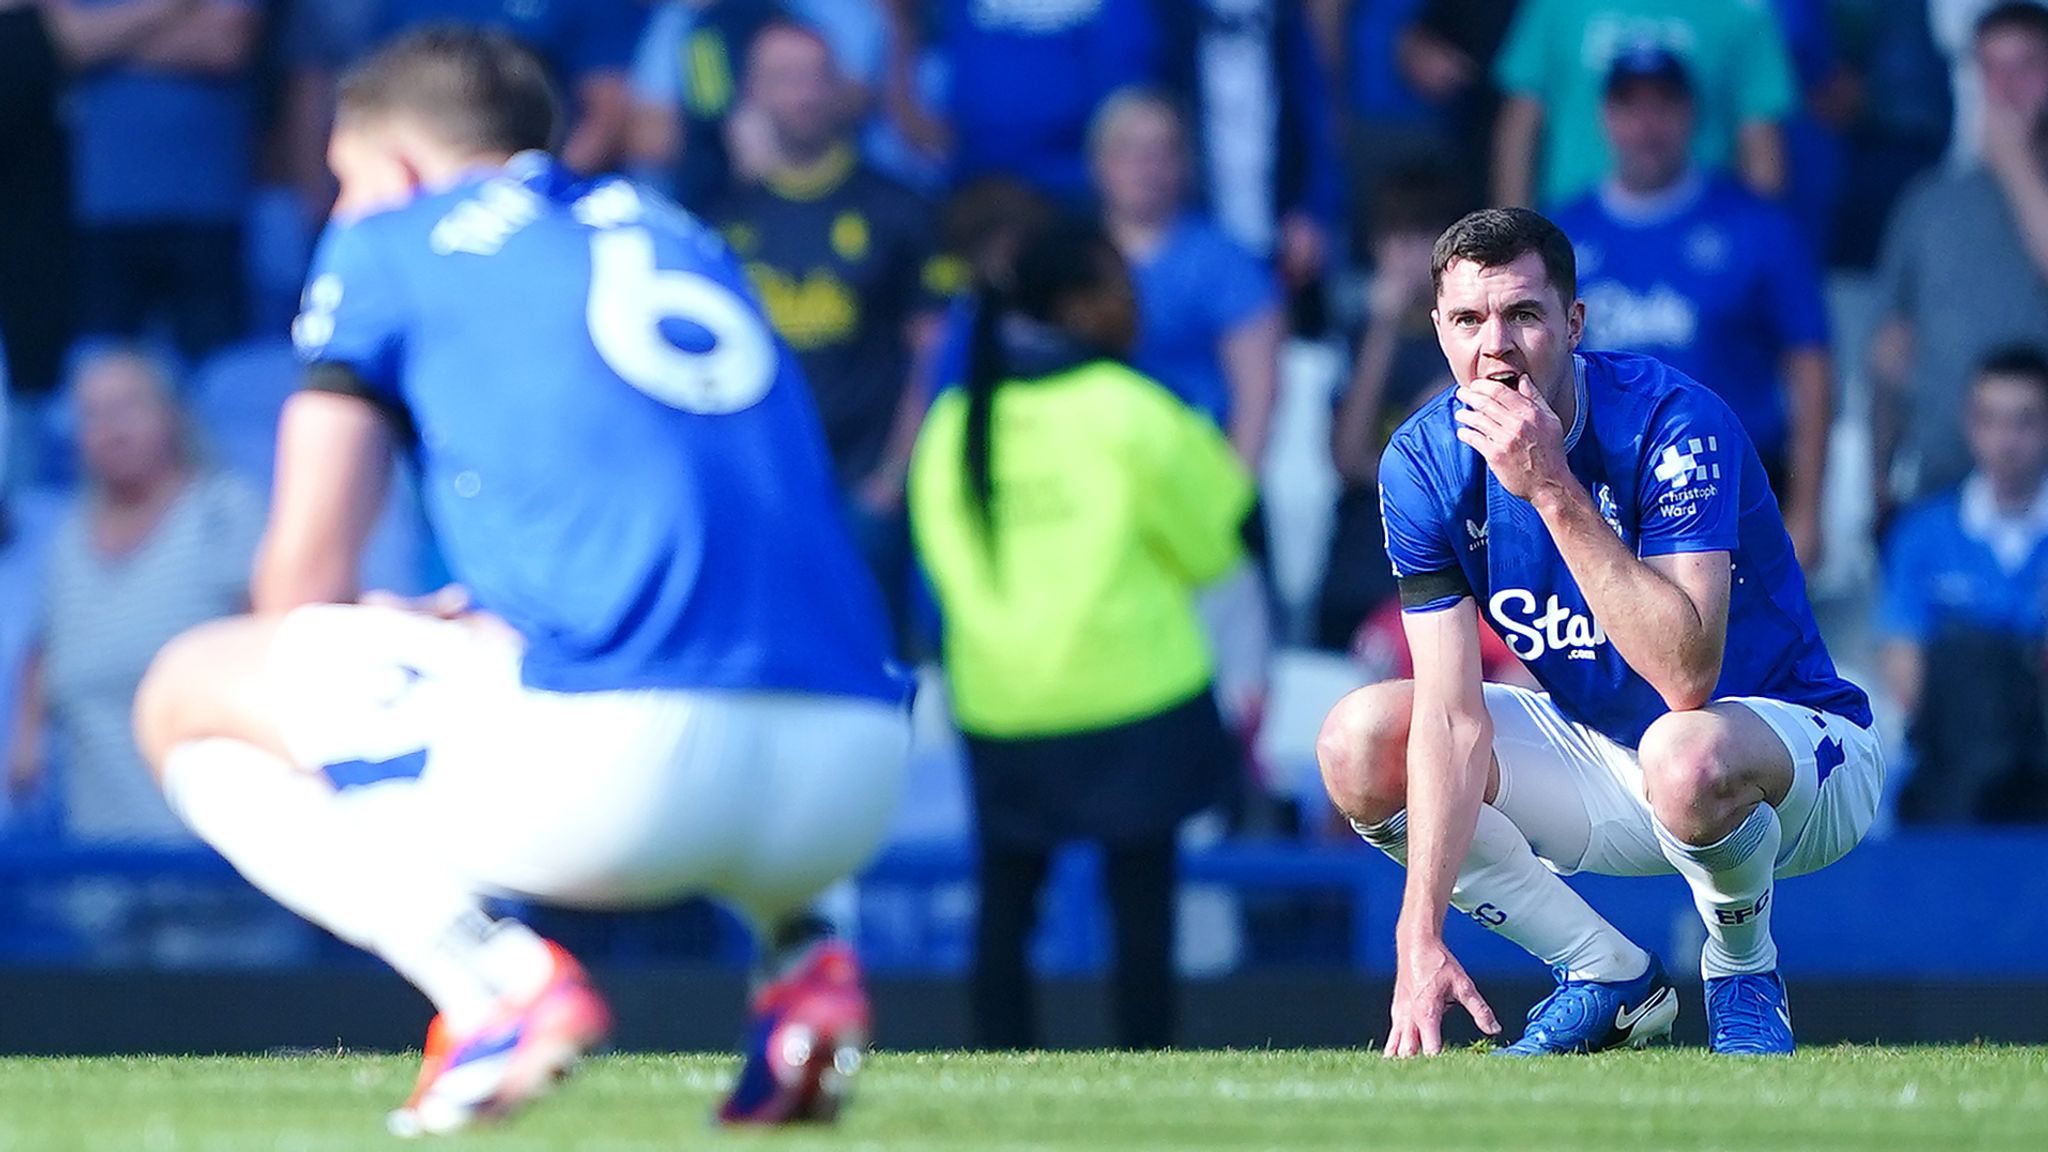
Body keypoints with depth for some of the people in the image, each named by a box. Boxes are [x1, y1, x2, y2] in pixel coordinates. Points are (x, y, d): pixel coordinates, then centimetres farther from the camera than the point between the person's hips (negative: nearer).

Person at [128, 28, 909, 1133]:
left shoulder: (390, 242, 14)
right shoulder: (684, 238, 30)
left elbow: (306, 581, 12)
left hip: (624, 767, -6)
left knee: (184, 695, 15)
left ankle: (491, 976, -9)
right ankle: (792, 941, 11)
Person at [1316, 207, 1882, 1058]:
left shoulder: (1675, 427, -27)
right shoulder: (1423, 464, -12)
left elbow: (1686, 677, -38)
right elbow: (1452, 714, -16)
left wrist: (1553, 489, -41)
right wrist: (1419, 939, -26)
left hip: (1796, 752, -6)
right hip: (1602, 758, 6)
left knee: (1685, 759, -40)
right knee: (1357, 742, -13)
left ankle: (1743, 973, -6)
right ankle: (1610, 981, 0)